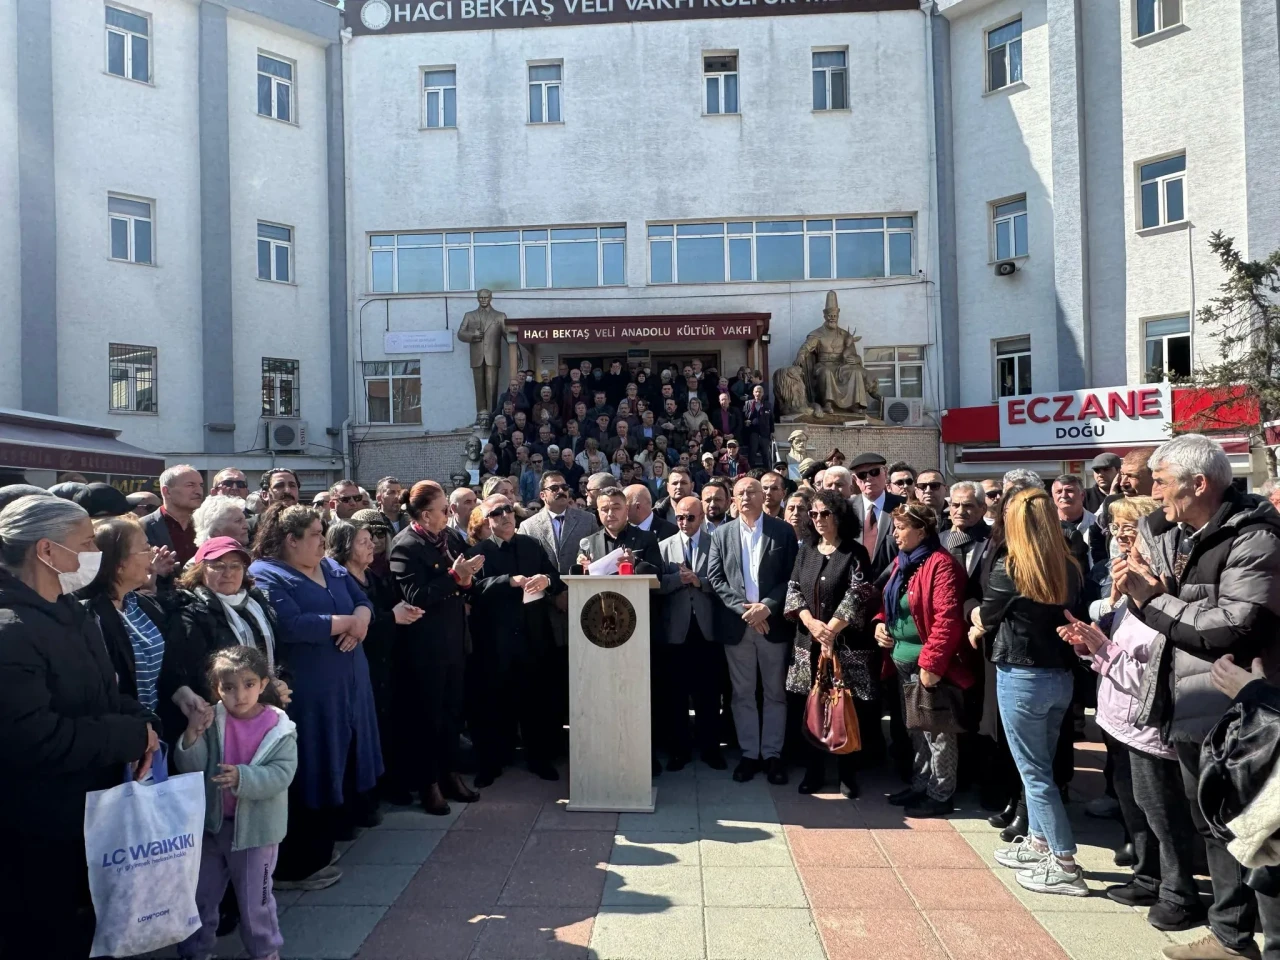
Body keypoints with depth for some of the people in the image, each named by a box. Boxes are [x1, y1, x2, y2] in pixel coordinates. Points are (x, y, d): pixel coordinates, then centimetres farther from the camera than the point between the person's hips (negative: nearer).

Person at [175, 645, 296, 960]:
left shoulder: (280, 729, -16)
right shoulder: (211, 721, -8)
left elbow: (281, 775, -21)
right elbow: (191, 768, -11)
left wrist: (242, 778, -34)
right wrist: (192, 736, -28)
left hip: (256, 826, -3)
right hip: (211, 822, 3)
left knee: (254, 898, 11)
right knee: (199, 893, 19)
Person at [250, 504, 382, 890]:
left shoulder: (331, 567, 12)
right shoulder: (266, 575, -12)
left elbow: (363, 602, 9)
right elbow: (292, 625, -25)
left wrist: (359, 623, -15)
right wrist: (347, 622, -14)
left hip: (347, 685, 7)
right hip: (306, 694, -7)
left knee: (336, 768, 13)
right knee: (307, 776, 2)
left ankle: (319, 852, 27)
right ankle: (296, 867, 17)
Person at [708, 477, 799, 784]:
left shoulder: (783, 531, 2)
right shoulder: (722, 534, 7)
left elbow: (791, 577, -3)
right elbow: (715, 578, 0)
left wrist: (767, 606, -15)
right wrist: (743, 608, -11)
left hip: (774, 623, -1)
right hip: (737, 623, 1)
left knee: (775, 692, 7)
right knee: (742, 693, 8)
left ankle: (773, 754, 18)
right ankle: (749, 753, 19)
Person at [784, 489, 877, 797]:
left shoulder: (855, 552, -2)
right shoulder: (805, 550, 10)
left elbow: (857, 596, -11)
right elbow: (793, 589, 4)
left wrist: (831, 631, -15)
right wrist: (811, 623, -11)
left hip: (847, 644, -4)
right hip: (808, 642, 4)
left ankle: (848, 775, 15)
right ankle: (814, 771, 19)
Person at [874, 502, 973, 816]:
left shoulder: (941, 564, -17)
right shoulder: (901, 562, 12)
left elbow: (947, 619, -22)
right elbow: (890, 602, 26)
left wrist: (931, 663, -23)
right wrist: (881, 622, 6)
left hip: (928, 665, -9)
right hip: (903, 661, 9)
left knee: (936, 732, 3)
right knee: (915, 730, 19)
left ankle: (940, 795, 16)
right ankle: (920, 785, 32)